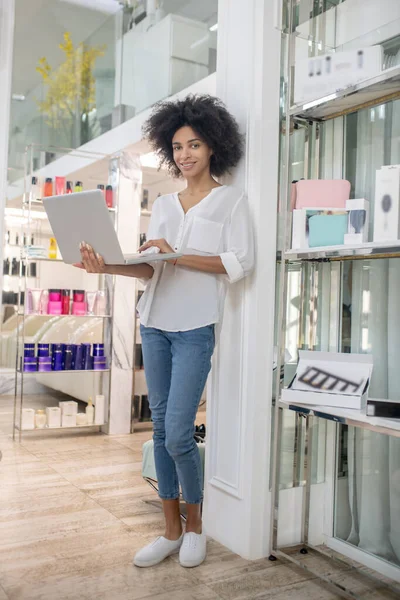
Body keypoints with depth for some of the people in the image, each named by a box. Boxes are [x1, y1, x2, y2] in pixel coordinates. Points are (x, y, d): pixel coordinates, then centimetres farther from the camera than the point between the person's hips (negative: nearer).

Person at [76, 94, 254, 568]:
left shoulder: (230, 199, 3)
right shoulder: (163, 205, 16)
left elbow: (239, 263, -9)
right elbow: (150, 268, 8)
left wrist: (178, 256, -17)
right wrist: (108, 266, -9)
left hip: (195, 328, -5)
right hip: (155, 323, 5)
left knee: (178, 434, -8)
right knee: (161, 428, 8)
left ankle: (195, 525, 16)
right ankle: (172, 531, 21)